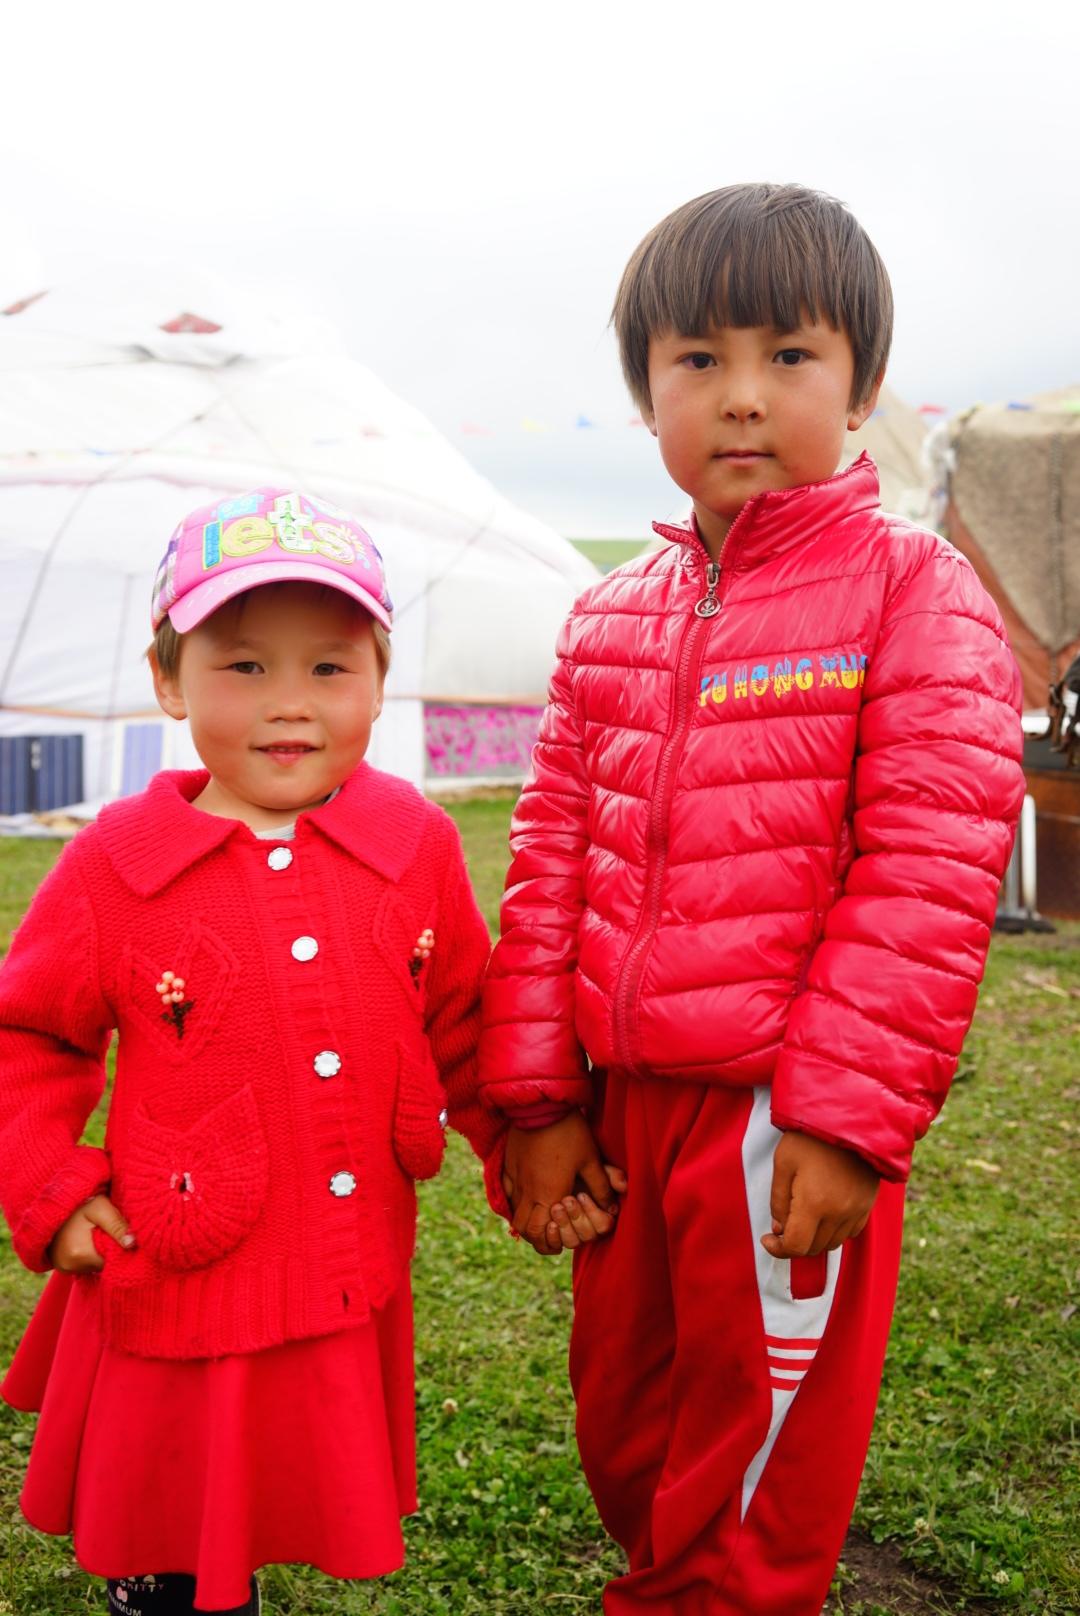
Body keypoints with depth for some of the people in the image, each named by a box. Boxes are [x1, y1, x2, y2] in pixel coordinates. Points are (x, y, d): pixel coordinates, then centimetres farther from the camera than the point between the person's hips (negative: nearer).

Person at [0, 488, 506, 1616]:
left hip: (351, 1296, 3)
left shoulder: (418, 846, -4)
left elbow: (465, 1023, 9)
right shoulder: (119, 865, -10)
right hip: (174, 1294, -2)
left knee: (320, 1511, 21)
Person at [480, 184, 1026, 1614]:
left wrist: (844, 1119, -19)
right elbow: (552, 859, 9)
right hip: (621, 1104, 6)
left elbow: (925, 880, -15)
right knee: (625, 1441, 22)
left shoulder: (915, 594, -9)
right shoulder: (612, 618, 8)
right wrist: (538, 1099, 4)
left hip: (782, 1118, -5)